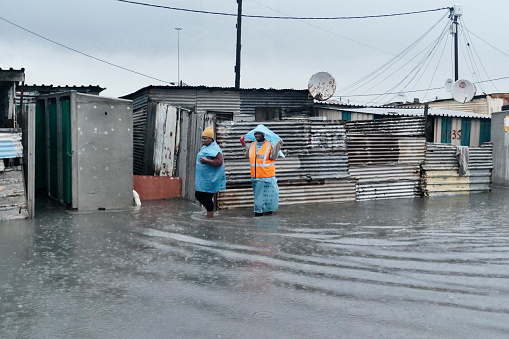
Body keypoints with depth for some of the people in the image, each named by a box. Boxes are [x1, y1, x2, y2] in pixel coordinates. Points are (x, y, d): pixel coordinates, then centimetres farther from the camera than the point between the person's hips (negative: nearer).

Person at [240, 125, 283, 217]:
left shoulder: (270, 145, -5)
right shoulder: (252, 145, 11)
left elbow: (273, 157, -12)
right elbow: (249, 156, 18)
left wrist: (277, 146, -21)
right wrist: (245, 146, 12)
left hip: (267, 175, -4)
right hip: (255, 175, 5)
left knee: (268, 193, 1)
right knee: (258, 193, 9)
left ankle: (268, 209, 16)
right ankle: (258, 210, 17)